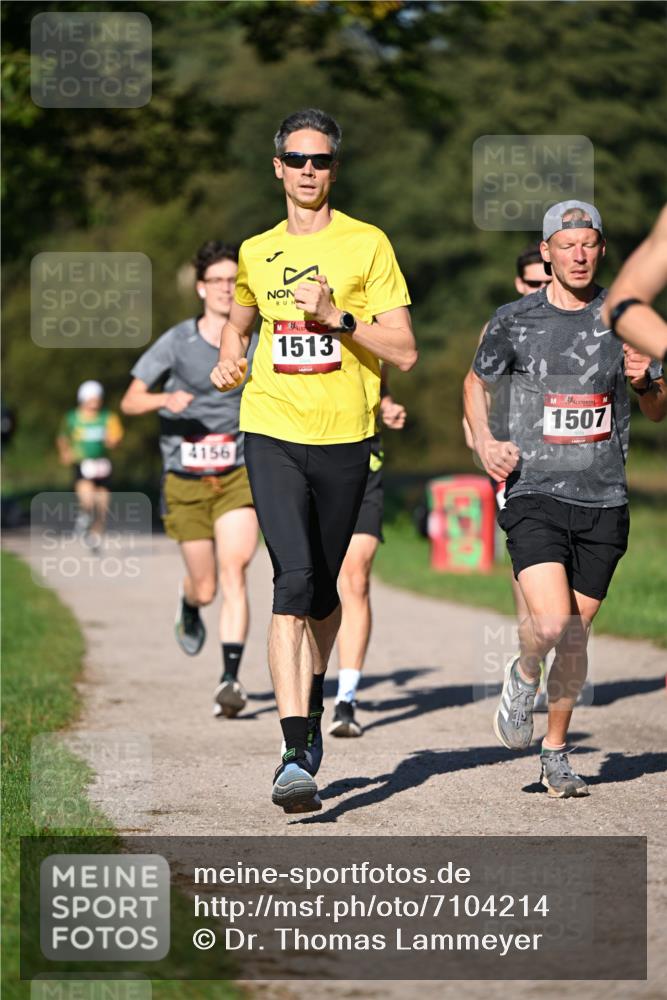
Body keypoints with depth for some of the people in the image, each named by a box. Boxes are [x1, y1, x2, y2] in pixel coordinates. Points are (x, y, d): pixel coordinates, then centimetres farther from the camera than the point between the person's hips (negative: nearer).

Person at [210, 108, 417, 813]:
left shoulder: (366, 245, 0)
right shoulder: (257, 253, 10)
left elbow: (404, 352, -4)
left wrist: (336, 317, -16)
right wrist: (229, 361, 11)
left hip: (344, 439, 0)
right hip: (273, 435, 0)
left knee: (322, 592, 11)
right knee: (293, 583, -16)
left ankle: (311, 708, 39)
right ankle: (296, 753, -22)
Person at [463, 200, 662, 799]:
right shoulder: (515, 321, 1)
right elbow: (477, 382, 18)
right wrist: (484, 443, 2)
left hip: (603, 502, 2)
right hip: (535, 495, -2)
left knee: (575, 636, 7)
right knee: (549, 625, -19)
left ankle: (556, 751, 25)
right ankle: (523, 677, 15)